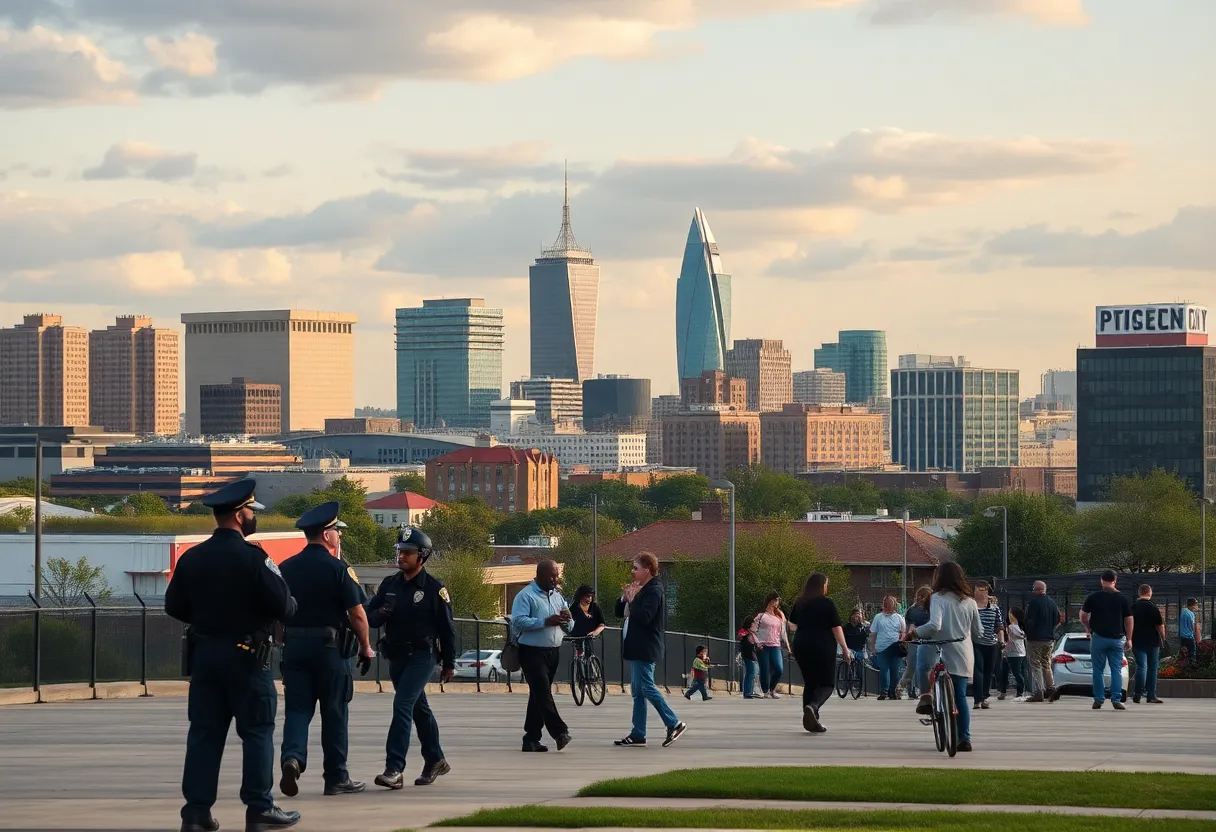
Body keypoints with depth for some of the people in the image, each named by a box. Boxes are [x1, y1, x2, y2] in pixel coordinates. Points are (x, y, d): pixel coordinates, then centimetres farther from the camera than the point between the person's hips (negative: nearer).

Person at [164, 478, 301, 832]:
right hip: (246, 655, -5)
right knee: (257, 731, 2)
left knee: (204, 732, 7)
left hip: (204, 653, 5)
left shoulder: (191, 558, 3)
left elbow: (174, 606, 9)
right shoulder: (252, 558, -14)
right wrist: (289, 606, 7)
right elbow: (283, 605, -16)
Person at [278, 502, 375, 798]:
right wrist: (366, 648, 2)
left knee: (297, 708, 4)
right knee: (334, 713, 5)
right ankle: (336, 777, 11)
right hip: (330, 648, -4)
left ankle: (292, 757, -22)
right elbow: (357, 614, -10)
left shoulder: (286, 568, 6)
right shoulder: (337, 568, -9)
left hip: (294, 647, 4)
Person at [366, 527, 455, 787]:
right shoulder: (389, 584, 8)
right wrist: (380, 614, -16)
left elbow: (446, 628, -3)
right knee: (419, 709, 18)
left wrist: (449, 663, -1)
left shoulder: (434, 589, -7)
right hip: (396, 657, 6)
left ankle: (394, 769, -23)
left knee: (402, 706, -18)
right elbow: (370, 616, 8)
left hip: (422, 657, -6)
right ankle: (435, 761, 33)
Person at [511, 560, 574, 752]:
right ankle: (559, 732, -24)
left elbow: (569, 628, 21)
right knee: (543, 693, -16)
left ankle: (531, 739, 11)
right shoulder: (526, 596, -5)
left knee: (539, 694, 8)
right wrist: (546, 622, -23)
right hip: (532, 651, -7)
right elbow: (518, 621, -19)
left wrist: (568, 620, -3)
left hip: (553, 652, 7)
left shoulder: (557, 596, 17)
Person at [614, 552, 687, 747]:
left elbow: (644, 617, -25)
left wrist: (632, 600, -14)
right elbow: (620, 612, 21)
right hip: (636, 648, 10)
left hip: (645, 649, -10)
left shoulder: (654, 591, -13)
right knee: (637, 691, 9)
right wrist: (624, 598, 3)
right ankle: (638, 735, 11)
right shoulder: (641, 590, 17)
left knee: (646, 688, -11)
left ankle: (674, 724, -6)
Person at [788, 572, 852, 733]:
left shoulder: (799, 603, 6)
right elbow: (836, 628, -9)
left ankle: (812, 722, 10)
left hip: (801, 647, 5)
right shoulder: (827, 603, -8)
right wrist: (845, 649, -1)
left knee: (809, 683, 14)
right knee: (826, 684, 3)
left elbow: (792, 625, 17)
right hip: (823, 647, -5)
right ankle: (812, 706, -27)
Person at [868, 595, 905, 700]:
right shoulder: (878, 617, 8)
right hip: (881, 648, -1)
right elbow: (873, 634, 8)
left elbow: (903, 632, 12)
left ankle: (893, 692, 10)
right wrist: (872, 648, 2)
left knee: (894, 671, 3)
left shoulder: (898, 617, 11)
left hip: (895, 649, 1)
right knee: (883, 671, -4)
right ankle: (883, 691, 1)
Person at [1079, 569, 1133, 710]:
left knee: (1098, 670, 6)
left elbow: (1083, 616, 2)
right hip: (1117, 639, 1)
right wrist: (1129, 639, 10)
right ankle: (1116, 700, -4)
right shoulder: (1122, 598, 1)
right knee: (1116, 670, 3)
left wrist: (1088, 629, 20)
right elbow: (1129, 620, 3)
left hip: (1098, 638, -1)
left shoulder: (1093, 597, -1)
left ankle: (1099, 699, 6)